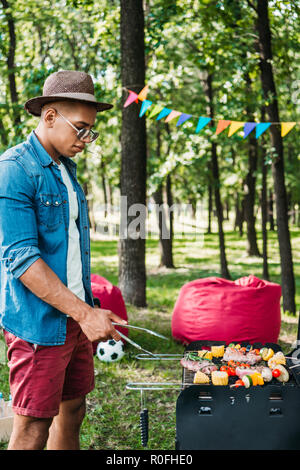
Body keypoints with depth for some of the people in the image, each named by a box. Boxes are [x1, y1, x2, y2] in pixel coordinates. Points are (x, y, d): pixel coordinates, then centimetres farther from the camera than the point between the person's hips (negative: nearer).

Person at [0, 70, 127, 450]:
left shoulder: (66, 169, 13)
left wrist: (91, 310, 14)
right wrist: (83, 313, -22)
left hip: (75, 317, 8)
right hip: (37, 323, -8)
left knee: (72, 412, 15)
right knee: (33, 430, -1)